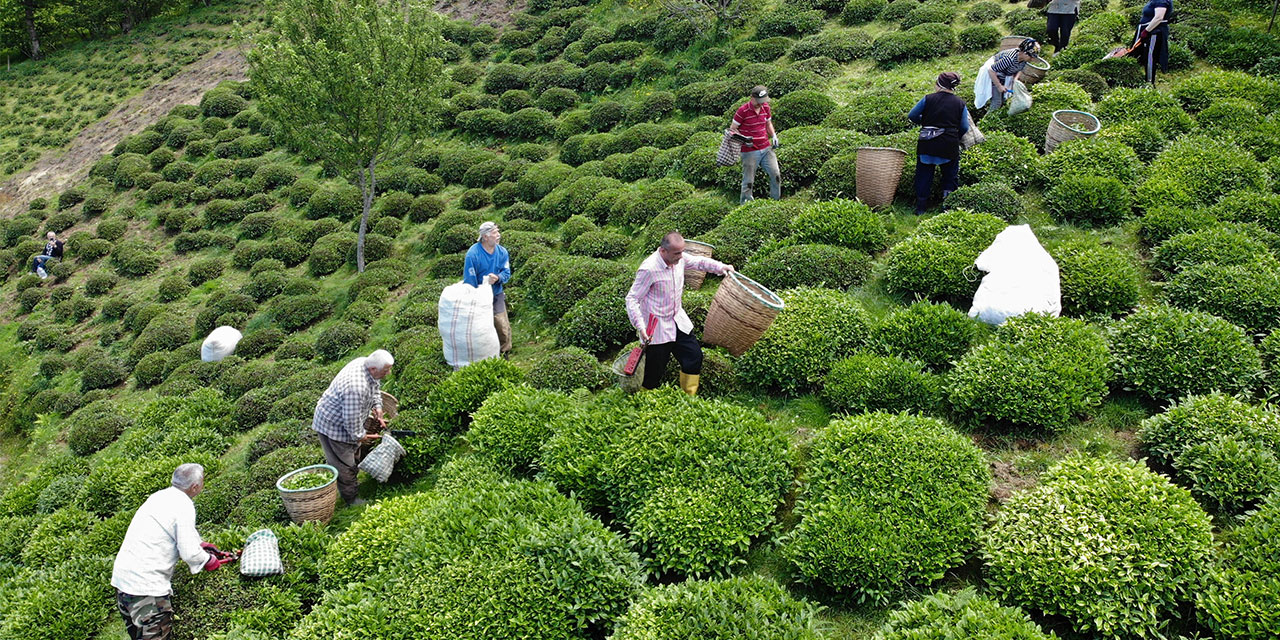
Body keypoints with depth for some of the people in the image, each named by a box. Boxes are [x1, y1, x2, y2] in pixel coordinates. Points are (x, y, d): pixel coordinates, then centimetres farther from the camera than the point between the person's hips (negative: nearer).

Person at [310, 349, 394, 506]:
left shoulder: (365, 363, -11)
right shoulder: (356, 387, -41)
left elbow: (376, 387, 12)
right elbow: (351, 419, -32)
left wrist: (377, 406, 0)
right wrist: (360, 436, -16)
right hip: (333, 425, -10)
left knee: (355, 454, 27)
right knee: (345, 465, 3)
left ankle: (352, 483, 47)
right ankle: (351, 500, 18)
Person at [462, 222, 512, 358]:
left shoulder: (502, 252, -6)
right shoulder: (473, 254, -20)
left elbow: (507, 273, -1)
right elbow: (469, 280, -17)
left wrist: (497, 278, -25)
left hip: (497, 295, 3)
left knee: (503, 326, -2)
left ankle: (505, 353, 16)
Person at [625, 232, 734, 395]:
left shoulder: (679, 258, -6)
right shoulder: (648, 269, -27)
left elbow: (698, 261, 14)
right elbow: (632, 299, -22)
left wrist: (720, 267, -3)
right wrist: (640, 326, -32)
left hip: (678, 321, 8)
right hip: (656, 329, -7)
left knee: (694, 357, 12)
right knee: (654, 371, 0)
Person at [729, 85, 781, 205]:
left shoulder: (765, 107, 5)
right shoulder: (743, 111, -13)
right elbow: (732, 129, -7)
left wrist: (773, 136, 6)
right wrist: (744, 140, -21)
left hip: (766, 149, 5)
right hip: (750, 152, -5)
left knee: (776, 175, 1)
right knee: (748, 182, 0)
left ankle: (776, 201, 16)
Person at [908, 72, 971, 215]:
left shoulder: (928, 99, -1)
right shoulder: (960, 103, 4)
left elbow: (912, 116, 3)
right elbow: (964, 127, 3)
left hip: (927, 145, 0)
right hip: (949, 147, 0)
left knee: (924, 174, 11)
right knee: (950, 175, 14)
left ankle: (920, 207, 13)